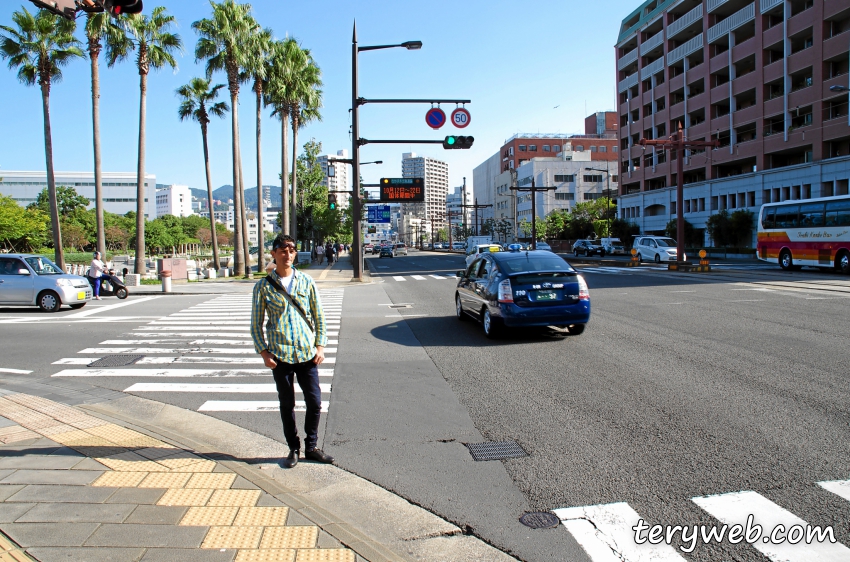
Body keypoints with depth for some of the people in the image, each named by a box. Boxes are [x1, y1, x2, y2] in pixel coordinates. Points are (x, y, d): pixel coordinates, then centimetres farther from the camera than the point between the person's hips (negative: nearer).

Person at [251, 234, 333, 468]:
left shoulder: (306, 281, 3)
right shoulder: (263, 287, -1)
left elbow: (318, 316, 8)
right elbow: (256, 324, 3)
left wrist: (320, 345, 0)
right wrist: (264, 352, -6)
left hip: (307, 353, 1)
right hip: (280, 355, -1)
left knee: (315, 402, 4)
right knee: (287, 405, 9)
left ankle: (311, 447, 23)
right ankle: (294, 449, 25)